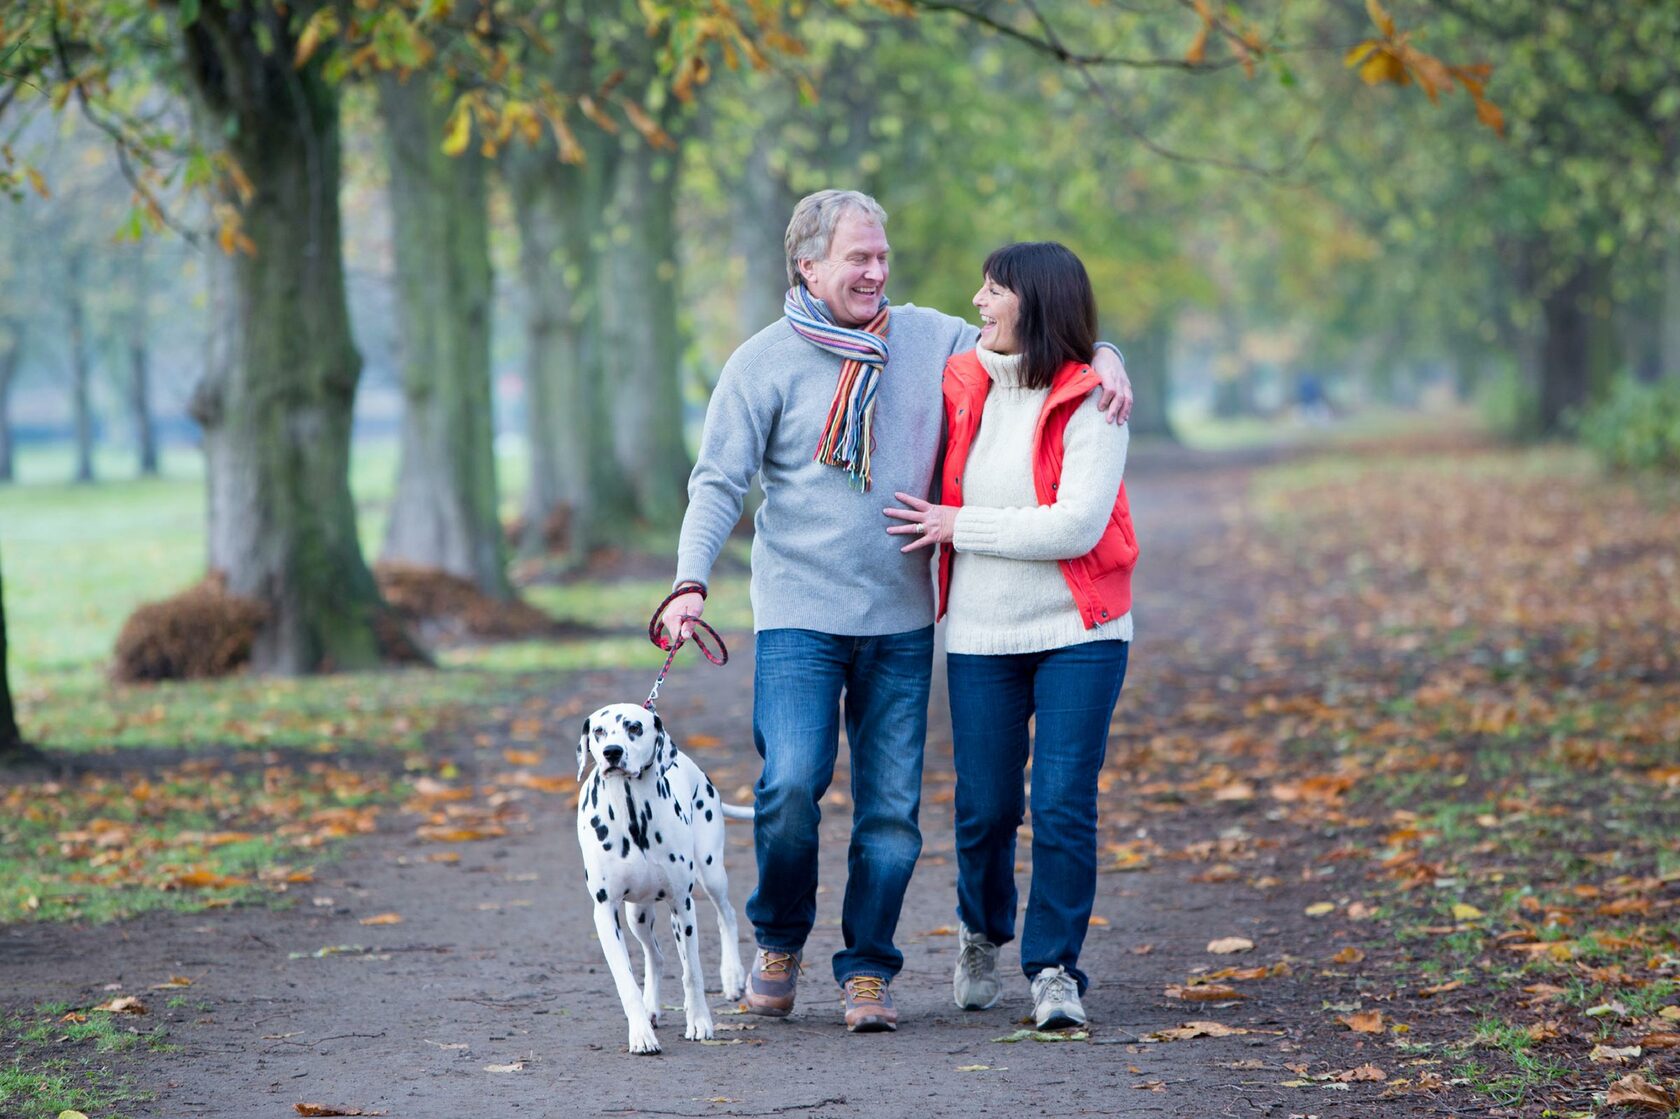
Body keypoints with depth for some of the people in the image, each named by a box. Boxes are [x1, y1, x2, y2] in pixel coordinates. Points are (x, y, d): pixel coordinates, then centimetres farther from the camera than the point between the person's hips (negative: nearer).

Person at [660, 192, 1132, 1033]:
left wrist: (1103, 357, -3)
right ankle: (779, 940, 10)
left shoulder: (926, 338, 8)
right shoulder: (765, 363, -1)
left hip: (901, 620, 3)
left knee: (891, 806, 2)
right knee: (791, 783, -15)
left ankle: (868, 970, 14)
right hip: (799, 616, -3)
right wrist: (691, 580, -17)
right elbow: (719, 483, -4)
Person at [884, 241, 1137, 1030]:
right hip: (980, 638, 3)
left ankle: (1054, 968, 5)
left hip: (1079, 636, -3)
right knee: (985, 808, 5)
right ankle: (982, 934, 32)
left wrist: (958, 526, -12)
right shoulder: (960, 387, 5)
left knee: (1064, 806, -8)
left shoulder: (1089, 403, -9)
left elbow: (1076, 525, -18)